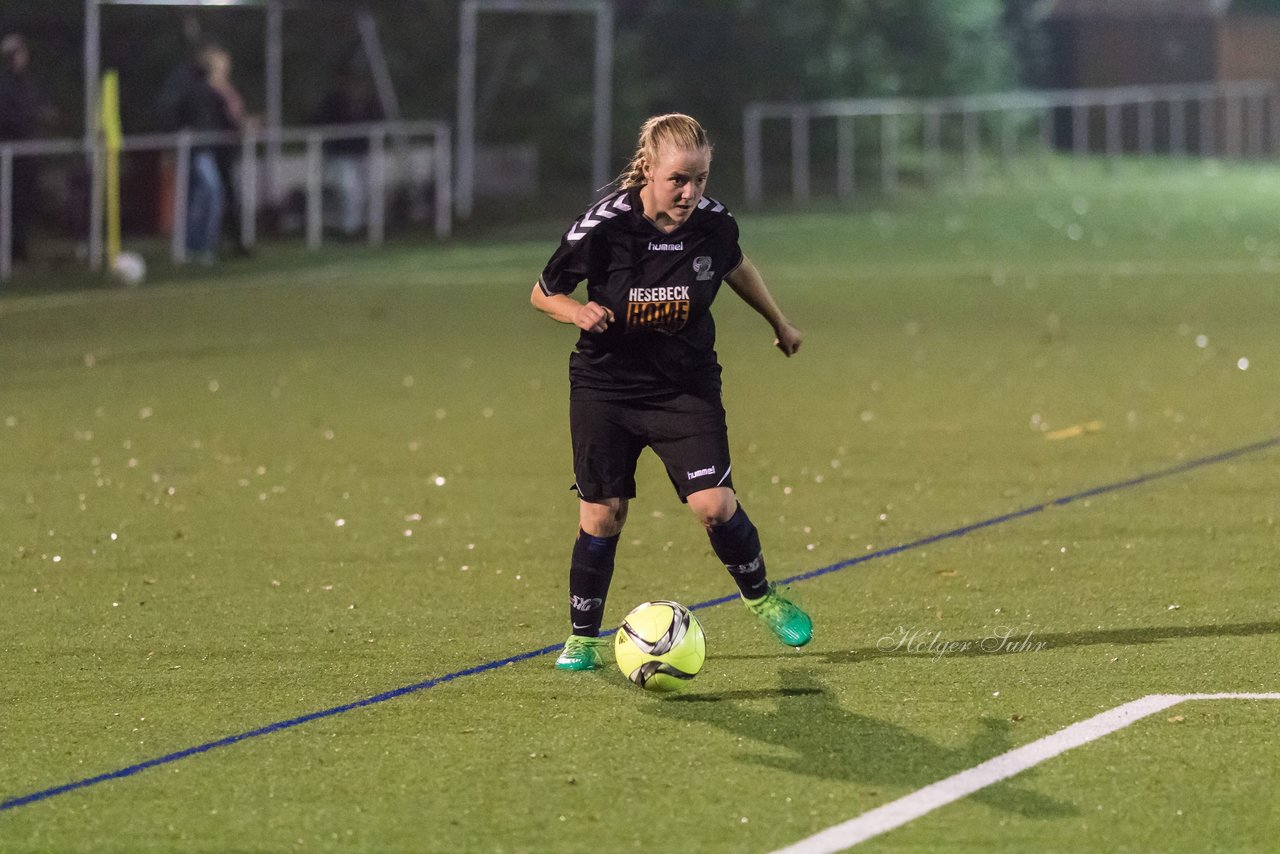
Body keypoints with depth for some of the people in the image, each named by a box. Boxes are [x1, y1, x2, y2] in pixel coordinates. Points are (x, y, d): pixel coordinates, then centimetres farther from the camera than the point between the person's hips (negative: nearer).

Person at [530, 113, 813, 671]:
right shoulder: (605, 227, -19)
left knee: (715, 504, -12)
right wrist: (577, 311, -26)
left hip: (686, 386, 1)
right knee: (601, 514, 2)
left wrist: (778, 321, 27)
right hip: (605, 388, -1)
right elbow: (542, 293, -5)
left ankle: (761, 597, 15)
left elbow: (736, 265, 15)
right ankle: (582, 638, 20)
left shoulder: (713, 223, -11)